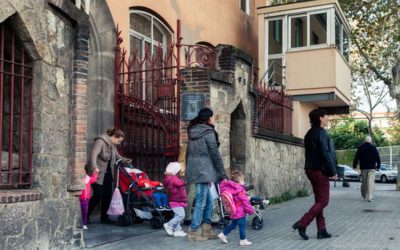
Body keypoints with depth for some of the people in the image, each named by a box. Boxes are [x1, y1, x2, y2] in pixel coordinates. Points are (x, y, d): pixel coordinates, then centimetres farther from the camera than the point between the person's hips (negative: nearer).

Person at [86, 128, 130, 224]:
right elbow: (93, 154, -29)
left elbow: (117, 156, 19)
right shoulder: (100, 141, -16)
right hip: (97, 173, -8)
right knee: (98, 195, -11)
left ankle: (104, 217, 17)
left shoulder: (113, 145, 11)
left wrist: (124, 160, -2)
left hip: (107, 173, 8)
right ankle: (85, 216, 5)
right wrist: (94, 167, -44)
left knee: (108, 195, 6)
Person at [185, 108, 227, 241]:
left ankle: (206, 231, 16)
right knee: (201, 202, -3)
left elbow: (188, 154, 19)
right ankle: (193, 232, 0)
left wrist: (189, 172, 24)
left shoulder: (192, 133, 16)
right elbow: (215, 154, -11)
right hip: (204, 171, -8)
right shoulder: (208, 133, -8)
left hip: (193, 170, 9)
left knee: (208, 200, 14)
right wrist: (223, 173, -6)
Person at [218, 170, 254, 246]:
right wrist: (250, 210, -8)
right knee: (242, 225, 2)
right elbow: (245, 201, -16)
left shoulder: (228, 188, 3)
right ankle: (243, 240, 9)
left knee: (233, 224, 21)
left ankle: (223, 234, 24)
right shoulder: (240, 190, -19)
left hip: (233, 211, 8)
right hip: (240, 212, -8)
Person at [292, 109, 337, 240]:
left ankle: (321, 230, 13)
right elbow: (325, 154, -18)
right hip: (321, 170, -9)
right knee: (323, 201, -5)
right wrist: (333, 172, -13)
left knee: (319, 200, 11)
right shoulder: (321, 132, -13)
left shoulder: (309, 133, 15)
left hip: (311, 169, 9)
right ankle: (302, 224, -11)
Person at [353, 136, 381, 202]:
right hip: (371, 168, -3)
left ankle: (364, 195, 24)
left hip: (363, 167, 3)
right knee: (371, 182, -6)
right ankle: (370, 197, -14)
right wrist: (378, 166, 3)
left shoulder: (360, 148, 4)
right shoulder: (373, 148, -2)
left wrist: (354, 165, 8)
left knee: (364, 182, 14)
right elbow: (378, 158, -3)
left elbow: (356, 157, 4)